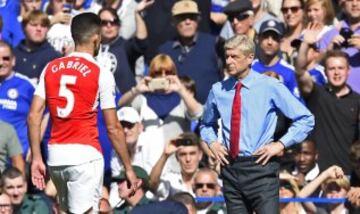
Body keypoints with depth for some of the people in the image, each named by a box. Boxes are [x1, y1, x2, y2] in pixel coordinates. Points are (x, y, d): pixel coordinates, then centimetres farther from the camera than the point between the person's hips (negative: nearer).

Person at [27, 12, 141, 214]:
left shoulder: (51, 68, 8)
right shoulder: (101, 74, -5)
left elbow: (34, 116, 2)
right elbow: (113, 128, -5)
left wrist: (37, 158, 5)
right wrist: (129, 169, 2)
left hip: (55, 155, 5)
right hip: (85, 154, -5)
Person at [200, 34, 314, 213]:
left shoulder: (270, 86, -3)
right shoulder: (218, 91, 8)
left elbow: (305, 119, 0)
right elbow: (207, 124, 28)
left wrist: (281, 144, -7)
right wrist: (212, 142, 8)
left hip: (261, 167, -4)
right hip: (231, 169, 4)